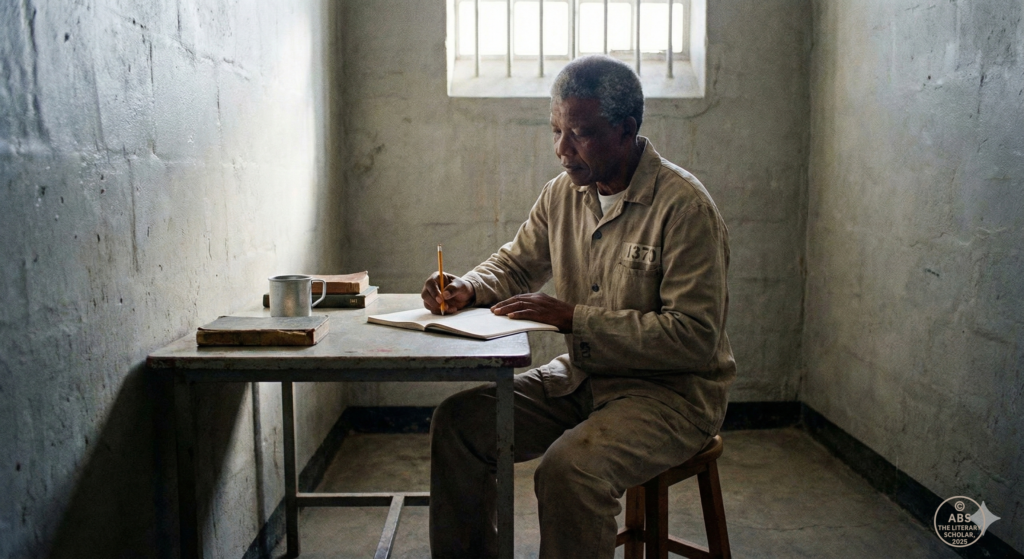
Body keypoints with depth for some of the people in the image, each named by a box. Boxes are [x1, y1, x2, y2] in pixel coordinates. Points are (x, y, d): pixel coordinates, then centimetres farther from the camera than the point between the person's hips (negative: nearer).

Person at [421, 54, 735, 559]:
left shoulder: (684, 206, -18)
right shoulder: (563, 194, 4)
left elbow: (695, 336, -22)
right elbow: (516, 263, 19)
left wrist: (572, 318, -24)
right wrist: (468, 288, -5)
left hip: (671, 390, -7)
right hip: (582, 378, 7)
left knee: (568, 470, -32)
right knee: (458, 419, -6)